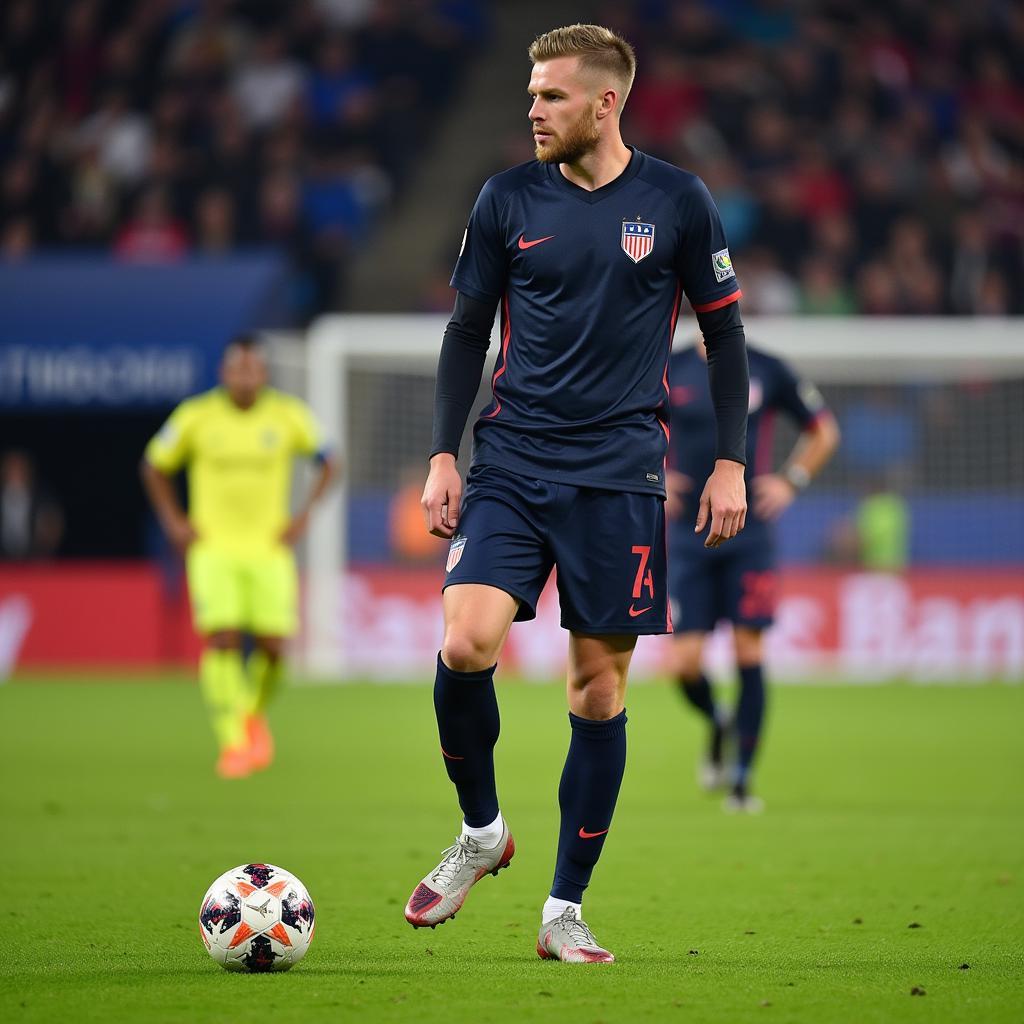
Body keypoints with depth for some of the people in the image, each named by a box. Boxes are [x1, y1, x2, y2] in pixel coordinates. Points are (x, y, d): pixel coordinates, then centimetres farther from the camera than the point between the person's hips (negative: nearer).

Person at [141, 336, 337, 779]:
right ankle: (233, 742, -13)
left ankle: (254, 714, 25)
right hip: (213, 549, -1)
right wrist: (173, 522, 2)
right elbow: (154, 465, 11)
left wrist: (303, 514, 2)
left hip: (269, 548, 1)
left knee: (272, 646, -6)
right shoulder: (196, 416, -3)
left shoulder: (288, 415, -1)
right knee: (222, 639, -17)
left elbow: (328, 463, 13)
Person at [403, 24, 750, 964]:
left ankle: (566, 910, 11)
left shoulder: (677, 202, 0)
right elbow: (468, 331, 11)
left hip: (619, 476, -1)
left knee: (601, 684, 1)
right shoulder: (509, 200, 4)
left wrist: (731, 464, 2)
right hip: (510, 464, 1)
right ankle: (481, 832, 8)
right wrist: (442, 454, 4)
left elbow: (724, 331, 7)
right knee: (465, 647, -18)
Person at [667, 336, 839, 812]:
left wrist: (791, 482, 1)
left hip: (750, 535, -1)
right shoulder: (668, 370, 1)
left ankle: (742, 781, 4)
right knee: (684, 661, -5)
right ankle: (717, 725, 29)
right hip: (688, 536, 1)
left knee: (749, 655, -6)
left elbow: (823, 431, 14)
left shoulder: (768, 370, 1)